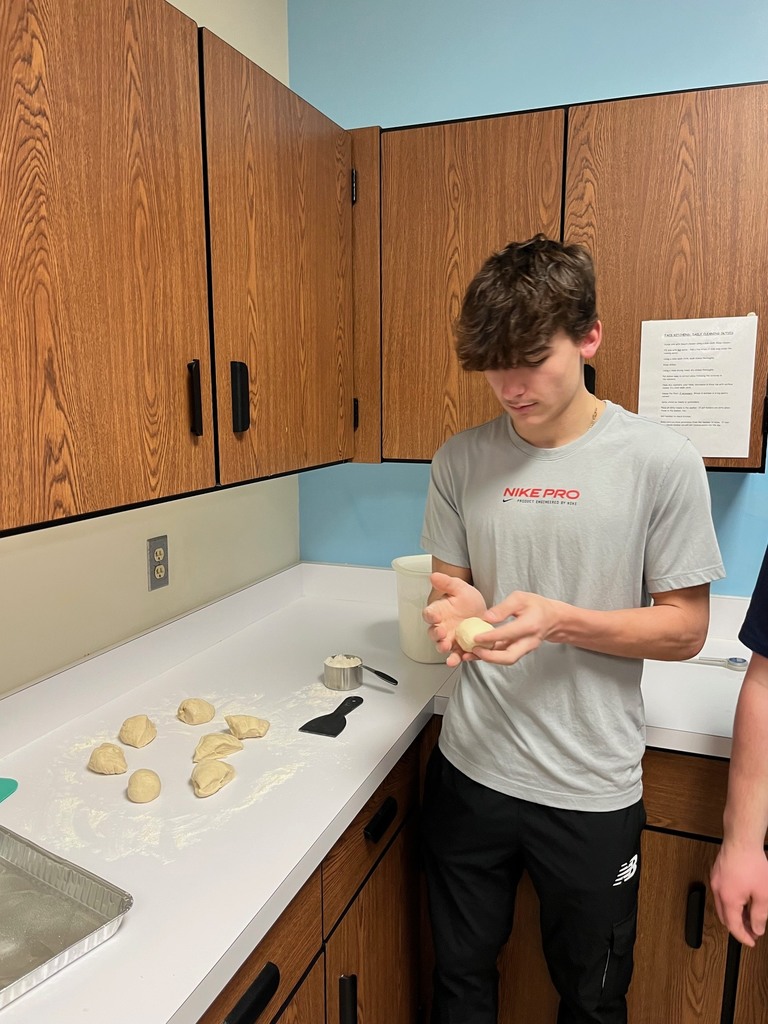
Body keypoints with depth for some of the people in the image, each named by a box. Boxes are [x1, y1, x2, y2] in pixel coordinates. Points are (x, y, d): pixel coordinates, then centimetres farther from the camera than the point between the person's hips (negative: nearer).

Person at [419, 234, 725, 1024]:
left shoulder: (661, 463, -13)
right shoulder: (462, 460, -3)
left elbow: (685, 628, -8)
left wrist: (561, 621, -24)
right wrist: (456, 608, -17)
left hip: (591, 791, -2)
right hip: (470, 771, 3)